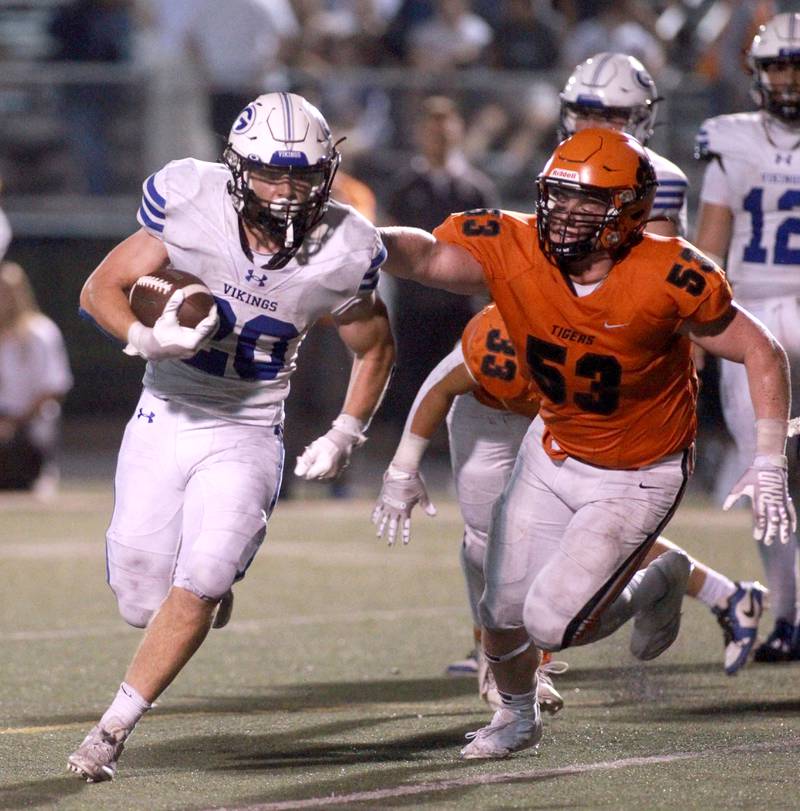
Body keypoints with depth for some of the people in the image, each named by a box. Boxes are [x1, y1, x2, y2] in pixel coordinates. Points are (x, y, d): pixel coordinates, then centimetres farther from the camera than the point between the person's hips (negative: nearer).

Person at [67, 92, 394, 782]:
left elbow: (375, 348, 7)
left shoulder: (339, 253, -13)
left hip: (247, 436, -1)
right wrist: (147, 337, -29)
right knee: (143, 603, 1)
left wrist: (345, 436, -1)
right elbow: (100, 289, -10)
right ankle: (216, 576, 36)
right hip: (164, 419, 1)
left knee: (198, 591, -18)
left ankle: (115, 726, -3)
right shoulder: (190, 203, -17)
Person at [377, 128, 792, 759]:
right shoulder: (512, 252, -21)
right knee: (504, 614, 10)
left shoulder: (665, 277, -28)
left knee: (553, 625, -13)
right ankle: (517, 718, 44)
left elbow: (761, 353, -16)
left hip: (638, 480, -4)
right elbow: (424, 256, -37)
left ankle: (658, 587, 18)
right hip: (555, 453, 4)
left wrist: (769, 465, -19)